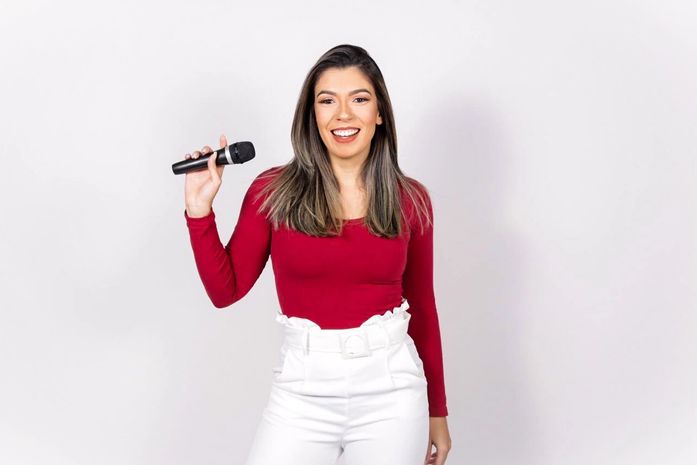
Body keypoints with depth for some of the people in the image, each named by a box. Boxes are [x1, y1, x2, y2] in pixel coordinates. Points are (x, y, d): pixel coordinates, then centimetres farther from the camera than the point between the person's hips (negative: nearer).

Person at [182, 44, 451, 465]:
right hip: (303, 390, 0)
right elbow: (225, 291, 1)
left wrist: (437, 410, 13)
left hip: (391, 390, 1)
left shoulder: (410, 200, 1)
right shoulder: (273, 191, -2)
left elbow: (422, 307, 9)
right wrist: (200, 210, -10)